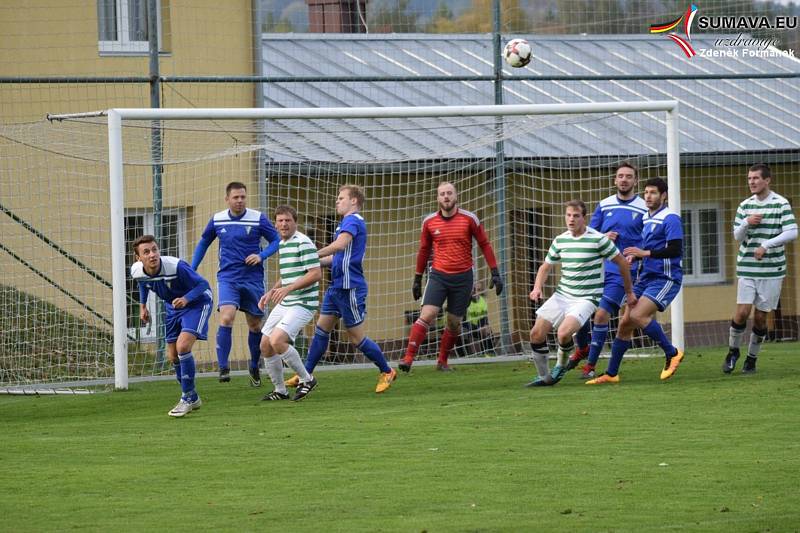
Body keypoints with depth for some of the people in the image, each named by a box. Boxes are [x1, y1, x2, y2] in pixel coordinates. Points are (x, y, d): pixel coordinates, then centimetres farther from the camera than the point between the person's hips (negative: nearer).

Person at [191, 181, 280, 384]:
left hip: (252, 279, 0)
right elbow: (203, 243, 18)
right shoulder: (217, 220, 3)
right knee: (226, 318, -21)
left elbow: (276, 240, 2)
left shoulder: (258, 219, -4)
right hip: (227, 278, 0)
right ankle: (223, 367, -20)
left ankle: (254, 367, 30)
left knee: (255, 325, 9)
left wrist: (261, 255, -16)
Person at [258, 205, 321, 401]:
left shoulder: (303, 243, -13)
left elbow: (316, 274, -20)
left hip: (302, 303, -9)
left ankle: (306, 379, -6)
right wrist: (271, 292, 14)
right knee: (265, 346, 6)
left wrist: (288, 288, -24)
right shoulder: (282, 244, 15)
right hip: (284, 304, 9)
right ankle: (279, 391, 19)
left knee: (277, 341, -23)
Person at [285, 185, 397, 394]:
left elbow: (340, 245, -30)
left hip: (349, 288, -10)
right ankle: (306, 375, 12)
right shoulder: (347, 222, 18)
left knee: (357, 337, -2)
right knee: (321, 329, 8)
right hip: (337, 286, 10)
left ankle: (387, 372, 12)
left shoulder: (353, 220, -13)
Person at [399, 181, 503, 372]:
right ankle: (408, 358, -16)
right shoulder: (429, 222, 1)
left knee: (454, 323, 5)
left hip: (463, 278, 0)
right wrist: (417, 279, 17)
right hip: (438, 276, 0)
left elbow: (484, 244, 5)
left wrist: (495, 273, 1)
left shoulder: (469, 219, -4)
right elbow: (424, 250, 14)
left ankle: (443, 361, 22)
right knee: (426, 315, -15)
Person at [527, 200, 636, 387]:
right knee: (536, 333, -5)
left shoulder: (597, 239, -12)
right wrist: (537, 288, -2)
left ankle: (561, 365, 5)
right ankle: (544, 377, 13)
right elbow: (546, 267, 18)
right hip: (562, 294, 6)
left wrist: (629, 292, 6)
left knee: (564, 333, -27)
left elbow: (622, 264, -2)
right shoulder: (560, 240, 5)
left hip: (586, 299, -6)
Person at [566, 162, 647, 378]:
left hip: (622, 272, -4)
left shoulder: (644, 208, -1)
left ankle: (590, 365, -1)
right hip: (597, 268, 4)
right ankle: (582, 349, 31)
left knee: (601, 314, -14)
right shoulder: (604, 205, 10)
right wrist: (603, 238, -6)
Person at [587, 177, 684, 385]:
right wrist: (634, 256, 7)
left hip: (665, 278, -8)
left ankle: (672, 353, -7)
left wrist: (645, 253, -21)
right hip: (646, 277, 8)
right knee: (625, 324, 3)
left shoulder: (670, 218, -10)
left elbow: (675, 250, -19)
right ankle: (611, 374, 9)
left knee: (638, 315, -24)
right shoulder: (645, 218, 17)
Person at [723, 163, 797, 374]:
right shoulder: (745, 206, 8)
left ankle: (752, 358, 16)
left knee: (760, 316, 1)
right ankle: (733, 351, 12)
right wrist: (747, 223, -16)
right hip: (747, 268, 2)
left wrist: (767, 245, -21)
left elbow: (792, 232, -13)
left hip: (772, 269, -2)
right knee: (742, 312, -9)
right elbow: (737, 236, 5)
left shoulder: (781, 204, -4)